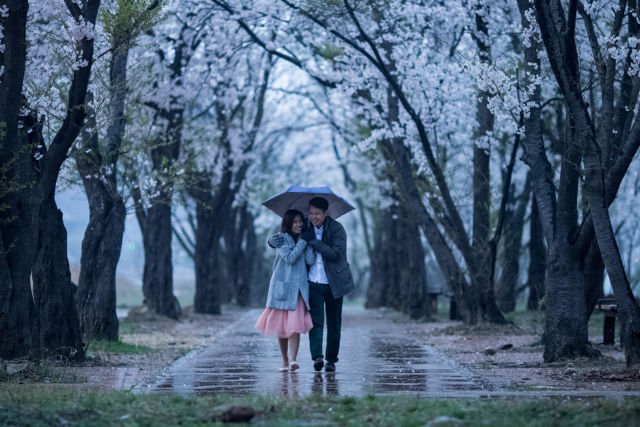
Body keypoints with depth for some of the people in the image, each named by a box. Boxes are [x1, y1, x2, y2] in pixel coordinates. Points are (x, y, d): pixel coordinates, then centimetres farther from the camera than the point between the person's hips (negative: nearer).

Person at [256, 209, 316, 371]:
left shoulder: (303, 239, 11)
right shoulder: (281, 239, 0)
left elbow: (311, 260, -3)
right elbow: (289, 258, -14)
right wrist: (303, 242, -8)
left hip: (299, 288, 2)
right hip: (282, 286, -2)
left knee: (295, 325, -13)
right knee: (281, 326, 4)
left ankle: (293, 360, -23)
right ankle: (285, 361, 16)